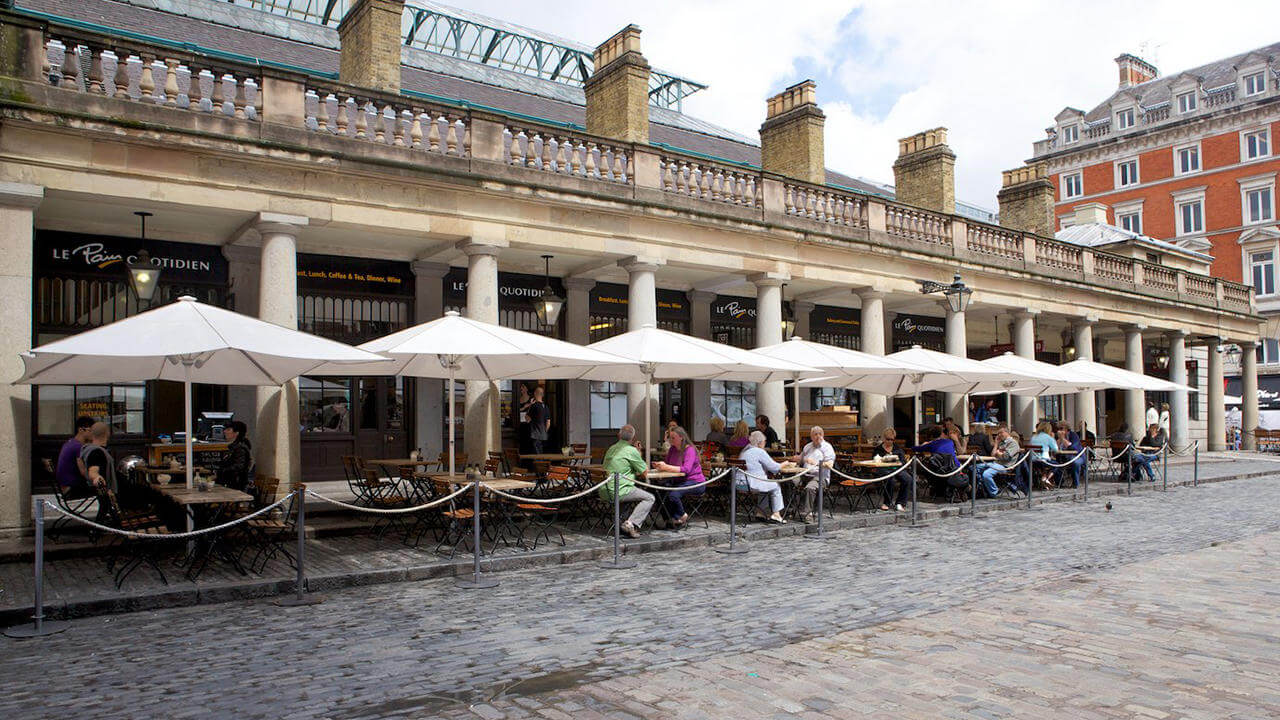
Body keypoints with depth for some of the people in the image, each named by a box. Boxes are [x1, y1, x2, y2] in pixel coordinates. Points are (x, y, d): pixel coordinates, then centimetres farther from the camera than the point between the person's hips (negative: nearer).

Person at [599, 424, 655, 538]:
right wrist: (639, 454, 15)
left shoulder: (611, 449, 17)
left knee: (641, 493, 27)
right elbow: (644, 470, 1)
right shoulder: (631, 450, -8)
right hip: (618, 492, -8)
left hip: (604, 492, 8)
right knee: (649, 498, 2)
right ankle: (631, 524, -13)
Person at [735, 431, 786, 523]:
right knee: (775, 486, 8)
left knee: (767, 485, 28)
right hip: (749, 484, -9)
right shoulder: (759, 452, -10)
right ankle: (775, 514, 10)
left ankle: (760, 512, 25)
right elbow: (773, 467, -7)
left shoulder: (745, 450, 19)